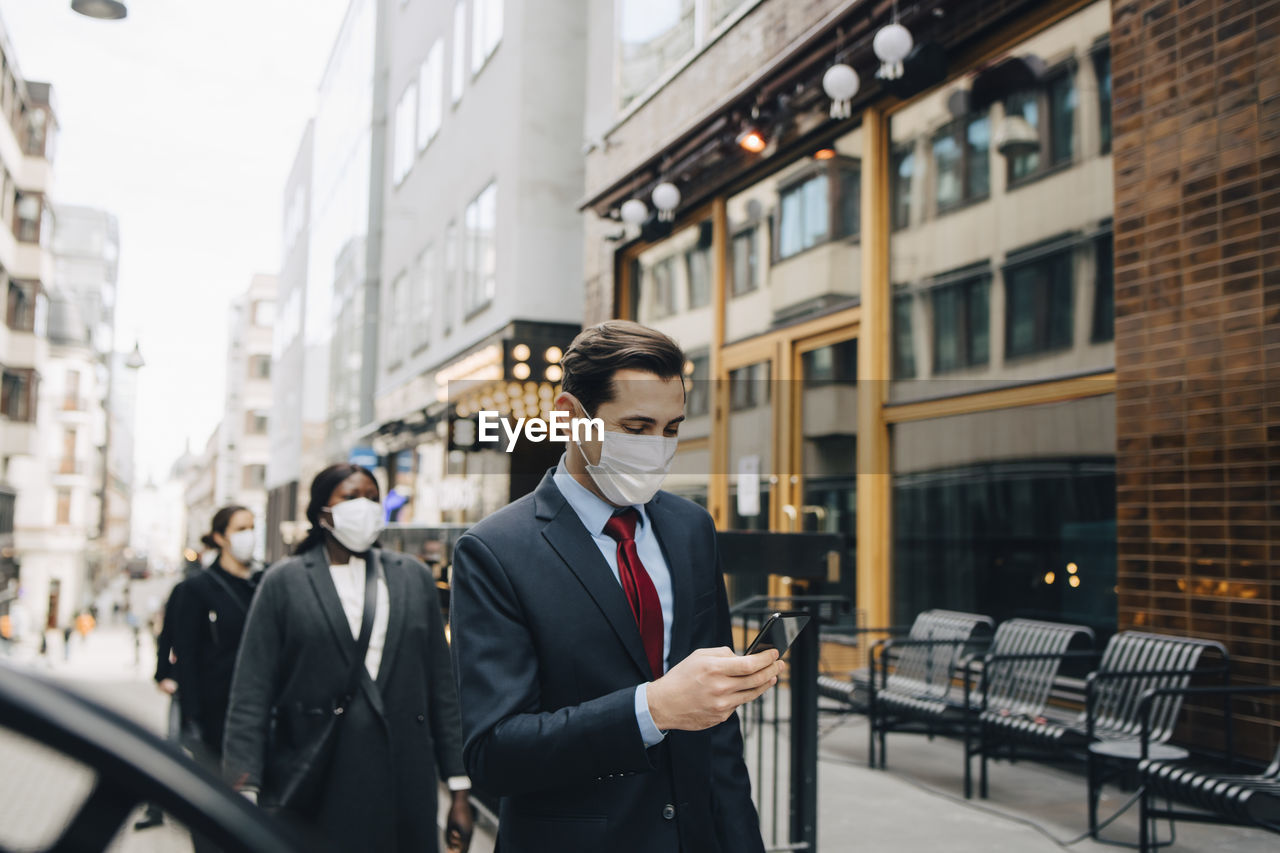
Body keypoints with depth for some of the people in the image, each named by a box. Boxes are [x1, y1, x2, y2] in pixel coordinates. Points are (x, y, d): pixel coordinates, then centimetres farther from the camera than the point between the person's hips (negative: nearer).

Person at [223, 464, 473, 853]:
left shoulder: (414, 577, 9)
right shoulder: (284, 581, 1)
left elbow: (442, 688, 8)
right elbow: (251, 696, -2)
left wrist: (459, 790, 5)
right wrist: (245, 794, -10)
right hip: (314, 797, -2)